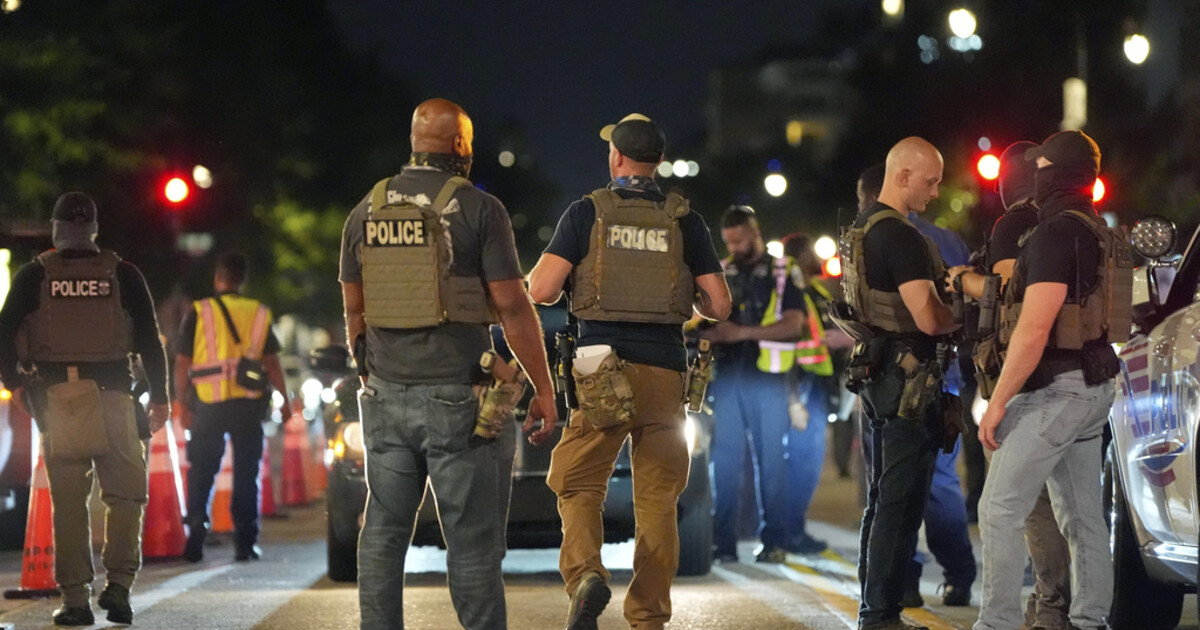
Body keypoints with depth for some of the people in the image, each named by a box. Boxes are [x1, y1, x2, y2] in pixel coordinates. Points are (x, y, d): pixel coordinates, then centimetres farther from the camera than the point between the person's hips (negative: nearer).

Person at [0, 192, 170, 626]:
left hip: (55, 395, 1)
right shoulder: (123, 276, 7)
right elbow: (148, 338, 4)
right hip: (112, 395, 0)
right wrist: (159, 397, 6)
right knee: (126, 492, 9)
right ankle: (118, 584, -3)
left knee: (67, 500, 4)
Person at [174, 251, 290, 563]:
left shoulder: (198, 312, 0)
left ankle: (196, 533, -3)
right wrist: (285, 400, 12)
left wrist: (183, 404, 4)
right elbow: (272, 363, 4)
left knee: (201, 472, 9)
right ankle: (245, 542, 5)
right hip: (249, 405, 1)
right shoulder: (259, 313, 6)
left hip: (209, 404, -1)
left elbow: (182, 364, -2)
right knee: (246, 473, 7)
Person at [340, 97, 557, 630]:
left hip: (386, 393, 5)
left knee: (383, 531, 9)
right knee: (472, 539, 0)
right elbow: (512, 307, -9)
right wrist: (544, 390, -3)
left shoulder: (366, 212, 8)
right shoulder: (477, 209, -7)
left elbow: (354, 310, 14)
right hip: (455, 396, -4)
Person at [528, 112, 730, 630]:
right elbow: (719, 306, 4)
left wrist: (548, 277, 16)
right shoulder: (684, 221, 6)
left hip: (603, 369, -2)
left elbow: (540, 291, -7)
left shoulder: (587, 213, 0)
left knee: (578, 484, 8)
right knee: (657, 500, 10)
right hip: (665, 371, 2)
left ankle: (586, 574, -18)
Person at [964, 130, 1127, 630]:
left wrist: (997, 401, -19)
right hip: (1093, 387, 10)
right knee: (1083, 515, 12)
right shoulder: (1100, 234, 13)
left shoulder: (1057, 234, -17)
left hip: (1054, 391, -10)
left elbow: (1034, 329, -22)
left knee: (1000, 511, -8)